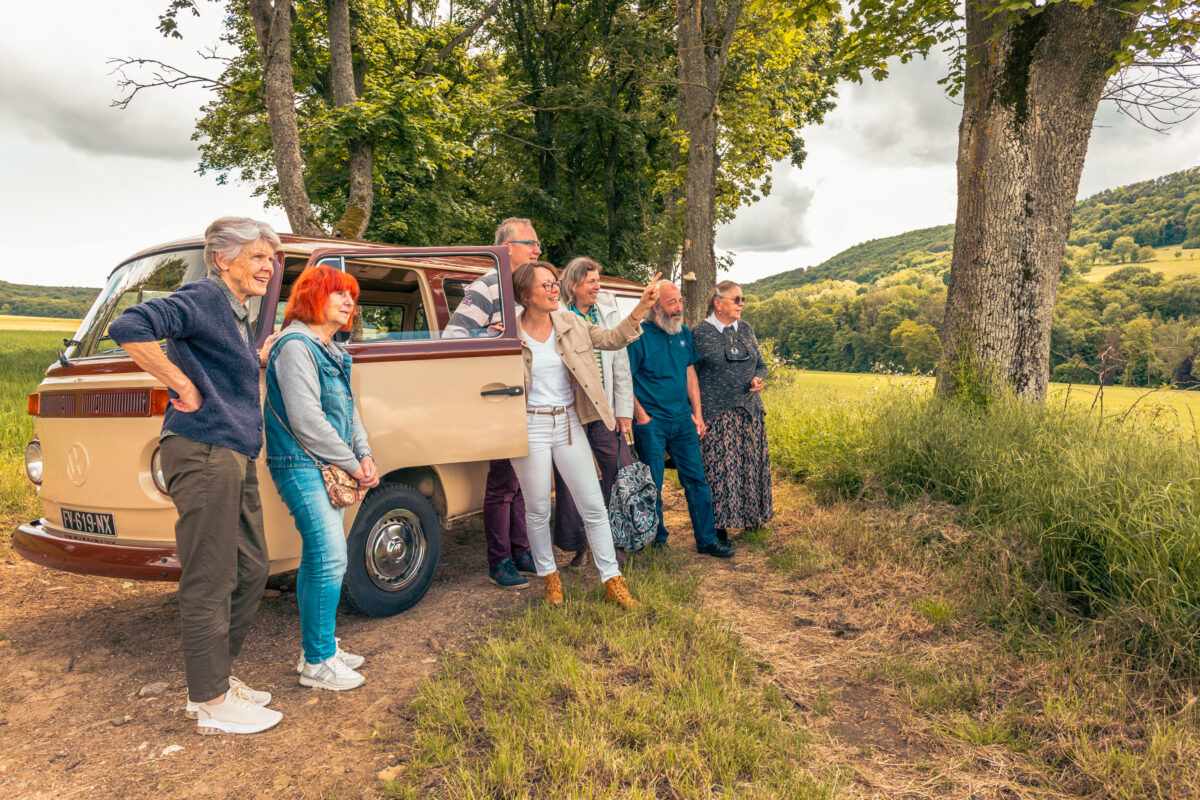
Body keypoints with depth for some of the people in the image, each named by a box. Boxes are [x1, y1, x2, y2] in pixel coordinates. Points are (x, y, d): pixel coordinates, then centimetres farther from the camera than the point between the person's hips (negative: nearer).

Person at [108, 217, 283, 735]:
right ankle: (211, 703, 11)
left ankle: (216, 679, 29)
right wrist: (184, 386, -19)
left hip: (235, 458, 10)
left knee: (250, 571, 15)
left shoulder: (237, 313, 20)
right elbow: (129, 329, -24)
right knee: (210, 581, -1)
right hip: (203, 454, -10)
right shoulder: (204, 298, -11)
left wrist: (265, 354, 17)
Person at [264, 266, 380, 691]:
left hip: (326, 467, 10)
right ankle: (319, 663, 0)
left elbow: (348, 409, 20)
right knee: (330, 559, -10)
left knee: (318, 559, 14)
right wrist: (352, 463, -12)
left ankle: (315, 649, 25)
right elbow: (306, 420, -19)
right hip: (301, 465, -10)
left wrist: (365, 456, 5)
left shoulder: (332, 351, 17)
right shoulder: (295, 346, -13)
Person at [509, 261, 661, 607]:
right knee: (538, 510, 8)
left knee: (594, 506, 4)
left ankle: (612, 581, 15)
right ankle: (550, 577, 29)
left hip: (569, 423, 3)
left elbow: (612, 339, 4)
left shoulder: (570, 324, 3)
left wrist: (640, 308, -8)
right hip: (530, 426, -3)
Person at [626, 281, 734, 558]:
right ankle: (657, 540, 20)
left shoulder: (683, 333, 9)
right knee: (652, 485, 4)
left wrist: (697, 414, 11)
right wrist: (640, 416, -14)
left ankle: (707, 539, 17)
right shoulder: (639, 336, -10)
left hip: (682, 419, 6)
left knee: (696, 479, 7)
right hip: (651, 422, -5)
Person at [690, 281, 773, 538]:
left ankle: (751, 518, 23)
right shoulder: (699, 332, -4)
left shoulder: (746, 329, 12)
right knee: (719, 468, -5)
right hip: (716, 415, -5)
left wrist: (758, 379, -4)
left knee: (751, 465, 8)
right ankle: (719, 526, 6)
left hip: (750, 411, 6)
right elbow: (690, 375, -4)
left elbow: (761, 365, 20)